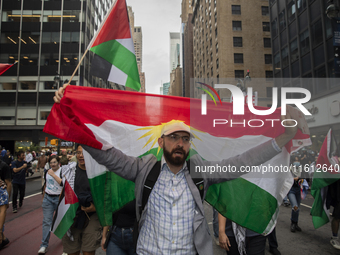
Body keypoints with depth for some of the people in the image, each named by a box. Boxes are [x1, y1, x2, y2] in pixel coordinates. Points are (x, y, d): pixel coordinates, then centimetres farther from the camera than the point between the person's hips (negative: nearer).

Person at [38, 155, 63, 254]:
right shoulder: (47, 172, 6)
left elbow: (63, 183, -27)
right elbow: (45, 184, 18)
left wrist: (53, 175, -26)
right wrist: (44, 197, 21)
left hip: (59, 198, -4)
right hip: (48, 198, 4)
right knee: (46, 221, 2)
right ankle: (44, 245, 7)